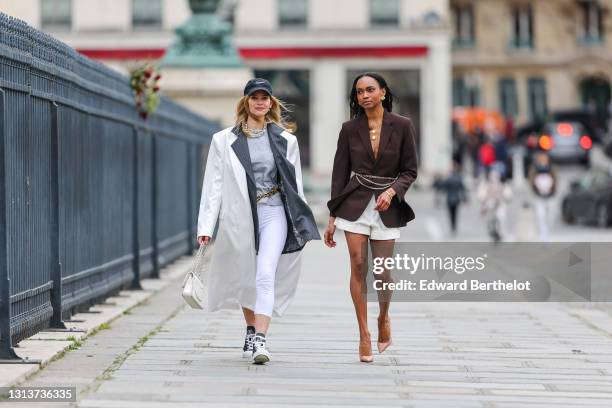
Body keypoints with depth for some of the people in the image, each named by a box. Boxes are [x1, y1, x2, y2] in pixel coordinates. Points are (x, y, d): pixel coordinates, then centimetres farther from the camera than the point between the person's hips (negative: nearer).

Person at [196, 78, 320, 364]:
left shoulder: (285, 140, 7)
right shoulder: (224, 140, 4)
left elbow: (295, 184, 12)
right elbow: (213, 185, 2)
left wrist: (299, 223, 12)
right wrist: (206, 227, -4)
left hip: (274, 213, -1)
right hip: (239, 216, 1)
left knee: (266, 275, -18)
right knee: (244, 280, 11)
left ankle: (260, 340, -23)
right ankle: (251, 331, 32)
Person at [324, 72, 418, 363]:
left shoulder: (402, 126, -2)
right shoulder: (350, 129, 2)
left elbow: (410, 171, 3)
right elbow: (340, 173, 5)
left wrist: (392, 191, -16)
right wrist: (332, 217, 3)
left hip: (386, 206, -1)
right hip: (354, 204, 1)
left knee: (382, 272, -2)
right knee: (358, 265, -6)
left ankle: (383, 317, 29)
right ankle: (364, 335, 0)